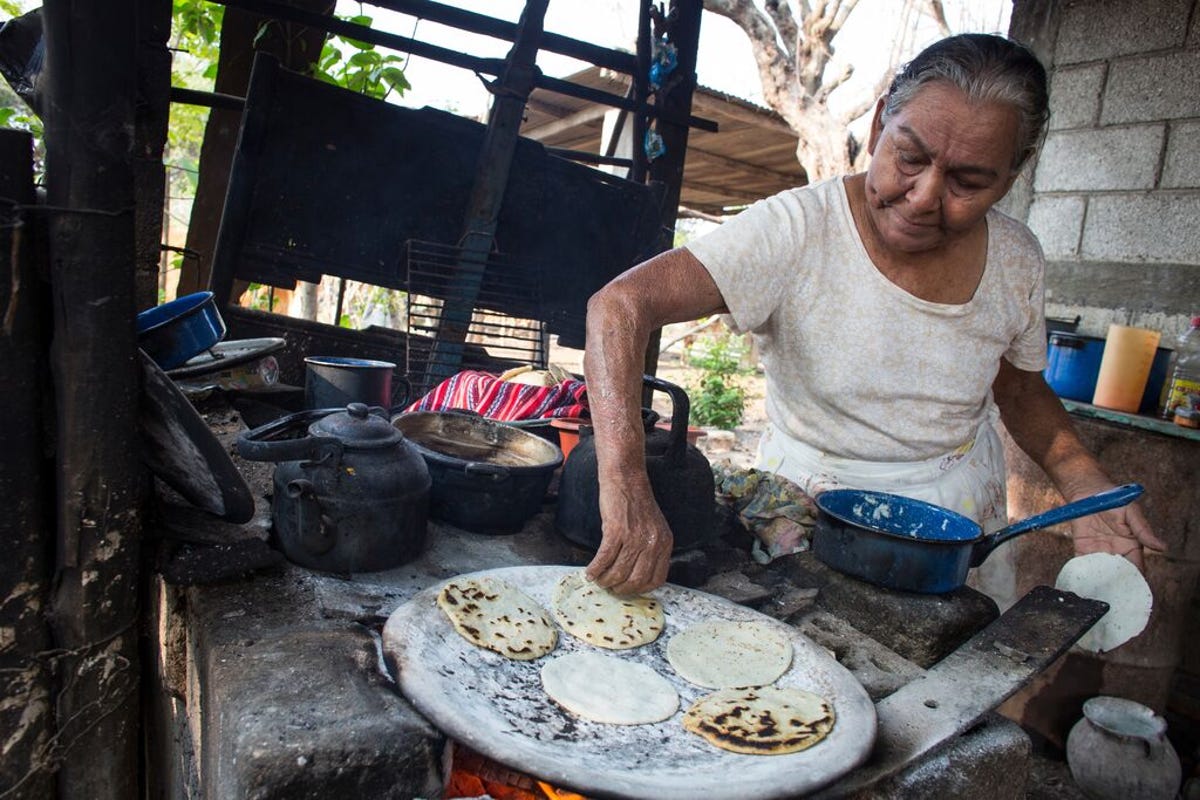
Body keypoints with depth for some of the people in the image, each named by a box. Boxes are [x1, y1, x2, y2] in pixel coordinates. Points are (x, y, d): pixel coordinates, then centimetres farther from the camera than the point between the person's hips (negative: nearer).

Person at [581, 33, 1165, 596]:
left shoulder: (1016, 260, -7)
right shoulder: (796, 229, -24)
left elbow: (1019, 389, 11)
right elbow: (620, 305, -35)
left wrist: (1085, 483, -8)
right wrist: (625, 486, -48)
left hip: (961, 518, 4)